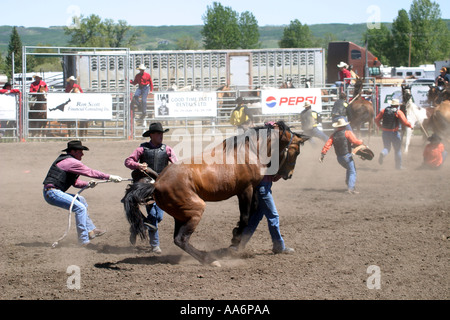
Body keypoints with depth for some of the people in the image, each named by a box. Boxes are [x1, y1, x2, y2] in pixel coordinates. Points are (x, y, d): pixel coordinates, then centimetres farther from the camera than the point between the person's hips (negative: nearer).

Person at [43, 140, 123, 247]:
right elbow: (90, 172, -12)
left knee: (81, 200, 24)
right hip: (52, 193, -11)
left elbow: (75, 182, 22)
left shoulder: (66, 161, 20)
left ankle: (90, 230, 25)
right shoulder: (71, 162, -12)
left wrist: (87, 184, 4)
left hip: (51, 193, 11)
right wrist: (110, 177, -8)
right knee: (80, 208, -16)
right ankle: (83, 240, -15)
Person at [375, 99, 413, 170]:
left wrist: (380, 126, 17)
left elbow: (376, 119, 2)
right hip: (394, 133, -3)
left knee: (386, 148, 14)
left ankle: (383, 153, -22)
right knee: (397, 149, 13)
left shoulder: (384, 110, 2)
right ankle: (398, 166, 19)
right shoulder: (398, 112, -9)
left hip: (385, 132, 3)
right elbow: (405, 122, -17)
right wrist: (410, 125, 1)